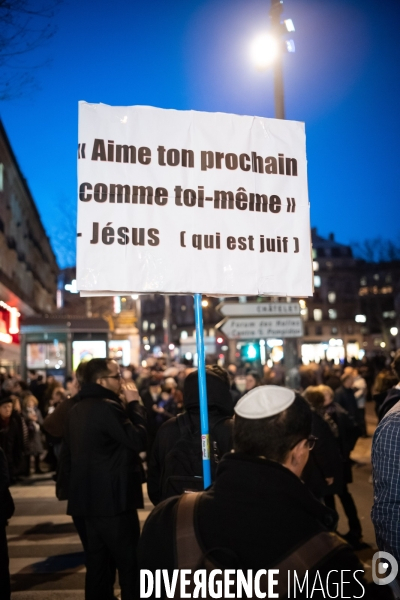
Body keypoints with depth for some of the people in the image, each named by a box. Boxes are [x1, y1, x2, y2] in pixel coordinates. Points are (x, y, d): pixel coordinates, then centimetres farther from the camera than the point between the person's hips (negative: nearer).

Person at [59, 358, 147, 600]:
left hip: (89, 497, 9)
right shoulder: (108, 407, -18)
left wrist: (74, 487, 20)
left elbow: (66, 454, 15)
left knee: (97, 561, 16)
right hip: (113, 499, -9)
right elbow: (139, 441, -19)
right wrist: (134, 404, -10)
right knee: (129, 562, -1)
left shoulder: (77, 409, 11)